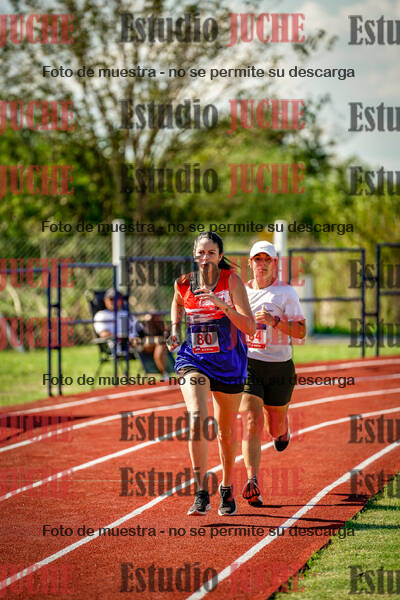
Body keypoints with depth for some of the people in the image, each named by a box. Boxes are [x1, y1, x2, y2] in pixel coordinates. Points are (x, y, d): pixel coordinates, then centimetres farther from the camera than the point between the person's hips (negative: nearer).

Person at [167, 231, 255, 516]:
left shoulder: (232, 281, -11)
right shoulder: (184, 284, -3)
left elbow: (250, 327, -17)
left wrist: (223, 305, -29)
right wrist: (175, 328, 6)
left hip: (229, 364, 0)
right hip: (193, 361, 0)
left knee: (227, 432, 13)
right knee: (197, 418, -24)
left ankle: (227, 490, 37)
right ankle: (201, 494, -24)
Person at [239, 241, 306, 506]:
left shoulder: (286, 293, -2)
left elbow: (301, 331, -8)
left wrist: (274, 321, -22)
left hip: (279, 367, -1)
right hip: (248, 365, 1)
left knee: (275, 429, 14)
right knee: (251, 423, -17)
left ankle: (282, 428, 54)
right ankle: (253, 484, -24)